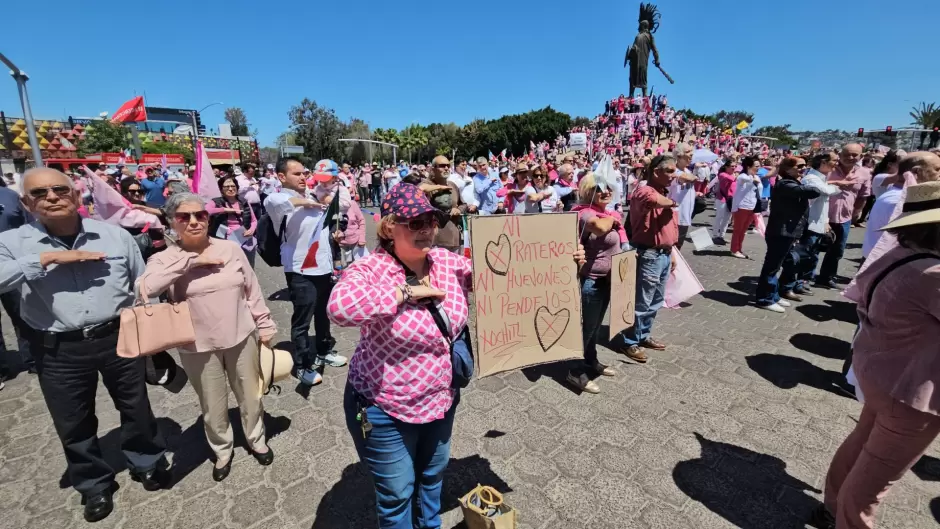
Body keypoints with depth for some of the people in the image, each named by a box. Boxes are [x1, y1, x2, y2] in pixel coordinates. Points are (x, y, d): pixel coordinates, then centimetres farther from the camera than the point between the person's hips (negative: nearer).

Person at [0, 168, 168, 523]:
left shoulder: (115, 235, -2)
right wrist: (48, 258, -23)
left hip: (119, 339, 0)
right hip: (59, 352, 0)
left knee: (136, 407, 16)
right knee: (73, 425, 16)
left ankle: (147, 463, 40)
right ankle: (94, 485, 39)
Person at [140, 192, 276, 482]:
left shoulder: (231, 248, -3)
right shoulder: (165, 259, -7)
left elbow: (252, 291, 2)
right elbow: (148, 286, -29)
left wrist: (264, 326, 4)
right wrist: (193, 260, -26)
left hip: (242, 338, 1)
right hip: (199, 347, -1)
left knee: (250, 396, 18)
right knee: (213, 408, 16)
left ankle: (256, 440, 44)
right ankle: (222, 450, 43)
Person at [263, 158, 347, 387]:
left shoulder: (313, 197, 11)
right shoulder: (285, 201, -11)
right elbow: (272, 202, -37)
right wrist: (304, 202, -25)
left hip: (323, 266, 7)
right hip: (301, 271, -7)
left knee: (324, 314, 22)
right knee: (302, 320, 5)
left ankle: (324, 351, 41)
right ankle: (303, 365, 22)